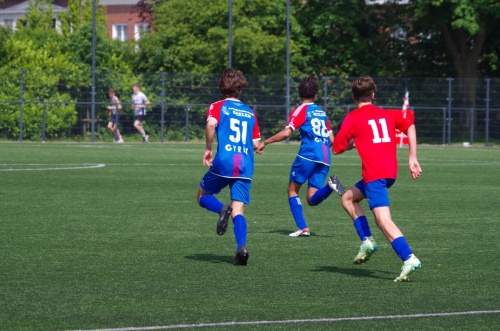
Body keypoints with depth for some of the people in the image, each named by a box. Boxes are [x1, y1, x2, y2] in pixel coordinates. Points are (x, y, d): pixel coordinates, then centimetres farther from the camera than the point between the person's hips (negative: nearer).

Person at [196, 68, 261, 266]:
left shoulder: (218, 107, 6)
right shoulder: (250, 113, 17)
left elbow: (211, 124, -16)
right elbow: (256, 144, 15)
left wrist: (208, 149, -7)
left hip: (223, 162, -3)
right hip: (246, 165, 3)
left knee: (203, 196, 19)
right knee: (238, 210, 0)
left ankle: (222, 209, -14)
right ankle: (241, 246, -24)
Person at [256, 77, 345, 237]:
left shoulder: (301, 111, 3)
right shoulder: (322, 112, 21)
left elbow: (286, 133, -10)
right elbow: (331, 140, 21)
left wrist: (264, 142, -2)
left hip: (308, 155, -5)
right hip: (324, 159, 5)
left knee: (292, 190, 10)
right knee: (312, 199, 2)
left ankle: (303, 228, -1)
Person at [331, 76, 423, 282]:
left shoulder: (353, 118, 0)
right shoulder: (387, 114, 16)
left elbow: (337, 148, 0)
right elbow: (409, 127, 11)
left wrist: (351, 142, 23)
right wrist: (412, 159, 10)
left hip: (374, 174, -7)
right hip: (391, 171, 7)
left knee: (383, 220, -16)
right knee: (348, 198, 25)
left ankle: (409, 258, -32)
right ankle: (367, 241, 15)